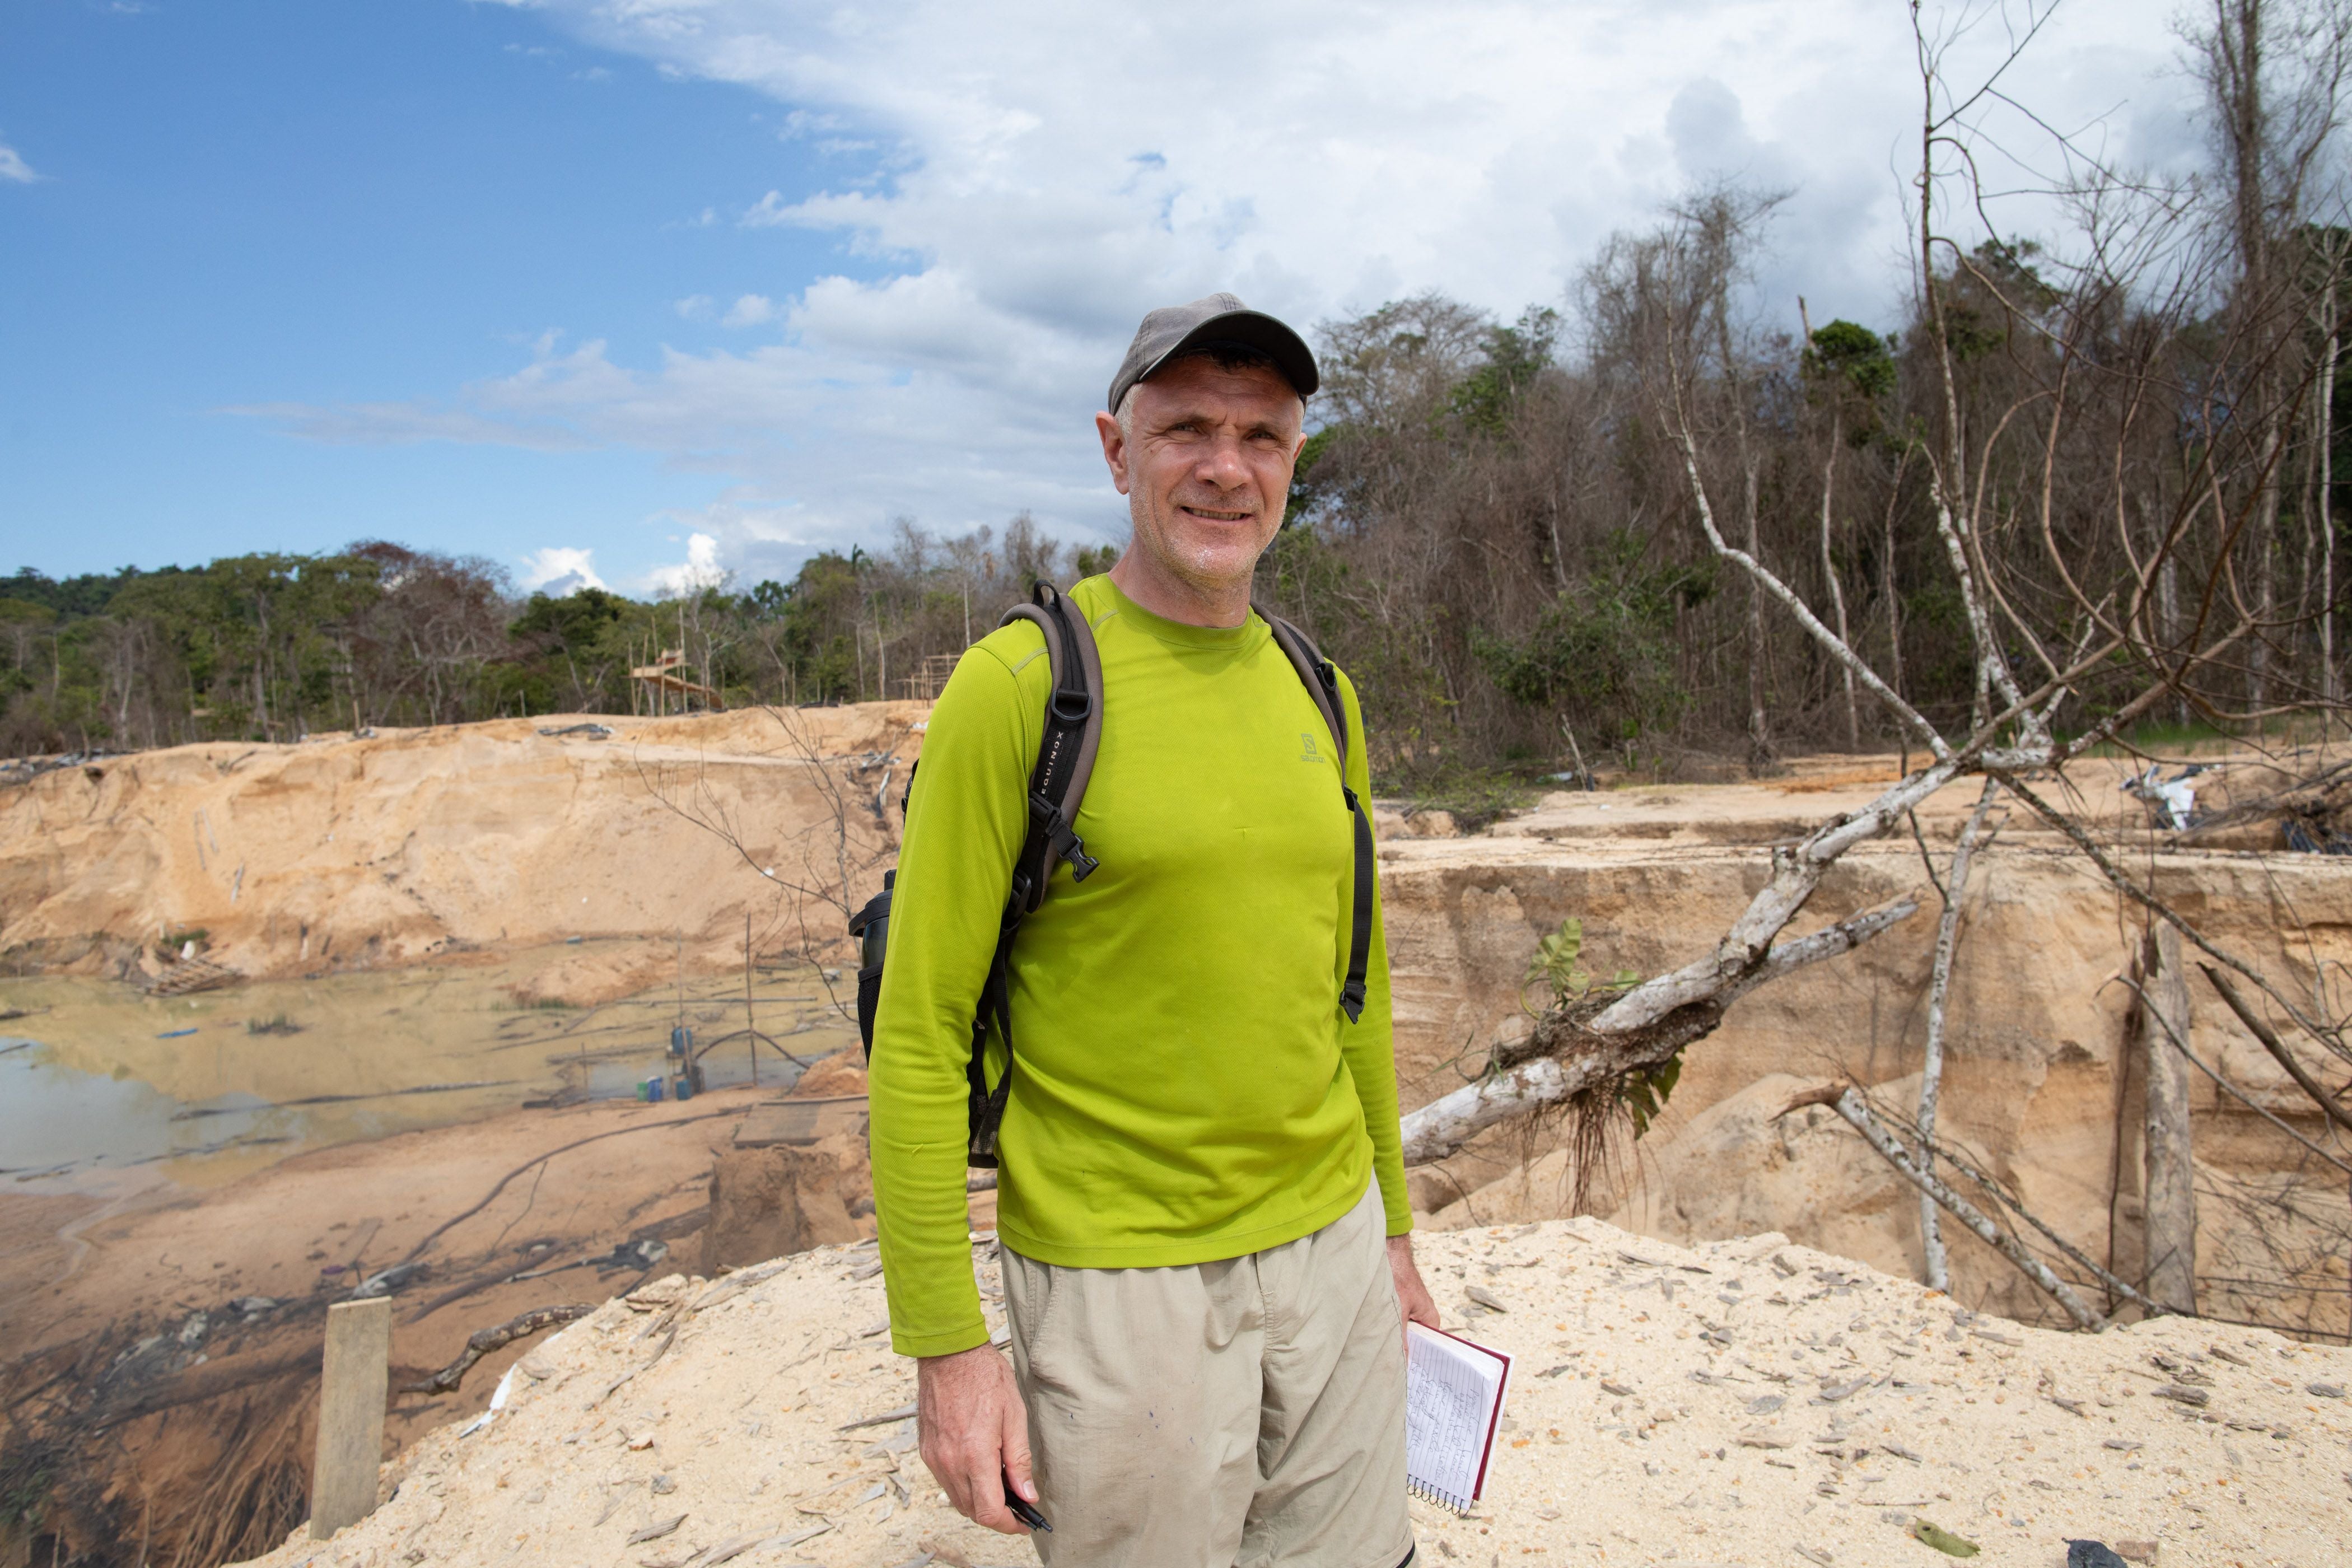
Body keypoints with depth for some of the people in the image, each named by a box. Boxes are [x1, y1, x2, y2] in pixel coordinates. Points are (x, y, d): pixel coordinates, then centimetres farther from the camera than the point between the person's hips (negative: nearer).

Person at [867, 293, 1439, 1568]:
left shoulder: (1320, 698, 6)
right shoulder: (1018, 685, -13)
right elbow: (921, 1033, -12)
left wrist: (1392, 1223, 17)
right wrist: (945, 1341, -13)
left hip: (1331, 1248, 6)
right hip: (1117, 1282, -5)